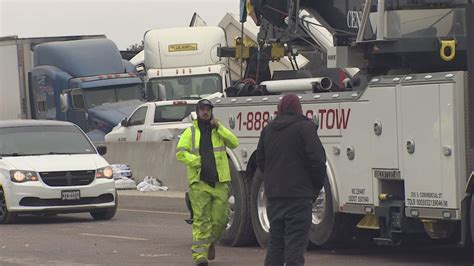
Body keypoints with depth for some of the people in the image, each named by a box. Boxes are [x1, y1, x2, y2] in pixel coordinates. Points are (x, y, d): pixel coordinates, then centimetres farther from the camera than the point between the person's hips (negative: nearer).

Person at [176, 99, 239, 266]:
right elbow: (180, 153, 0)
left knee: (220, 219, 2)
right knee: (201, 219, -7)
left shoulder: (219, 130, 12)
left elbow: (234, 143, -3)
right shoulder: (190, 132, 7)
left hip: (220, 182, 2)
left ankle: (210, 242, 30)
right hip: (199, 181, -2)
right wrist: (197, 161, -13)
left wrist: (219, 128, -10)